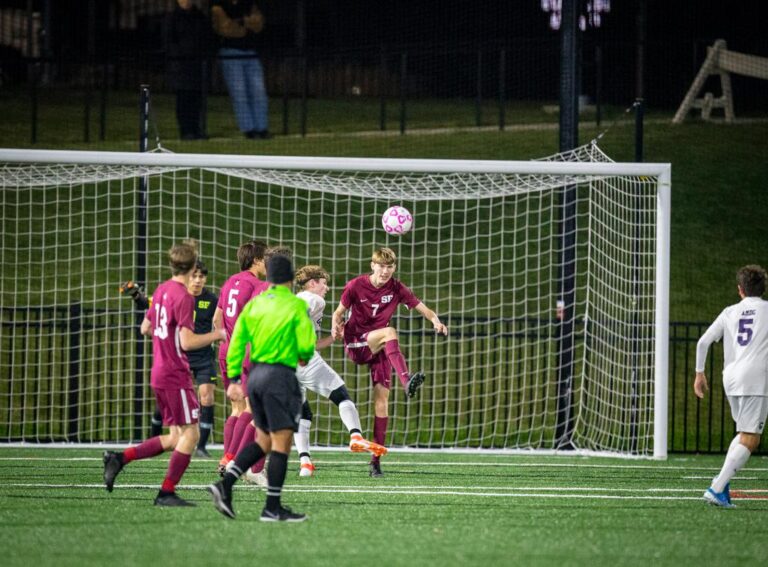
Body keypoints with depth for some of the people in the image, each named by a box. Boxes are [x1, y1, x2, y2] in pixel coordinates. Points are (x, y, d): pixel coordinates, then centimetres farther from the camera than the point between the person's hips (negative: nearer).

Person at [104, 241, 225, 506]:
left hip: (159, 373, 9)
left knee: (175, 437, 13)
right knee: (191, 433, -4)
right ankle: (167, 492, -4)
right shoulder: (183, 297, -17)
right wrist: (217, 335, -9)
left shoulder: (162, 290, 10)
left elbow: (146, 328, 20)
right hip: (176, 374, -9)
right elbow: (187, 342, -21)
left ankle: (120, 458, 8)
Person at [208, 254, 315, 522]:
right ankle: (273, 508, -3)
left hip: (255, 373, 7)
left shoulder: (254, 304, 9)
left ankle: (226, 484, 2)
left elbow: (236, 342, 6)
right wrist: (304, 357, 12)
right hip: (280, 374, -7)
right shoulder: (296, 305, -7)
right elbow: (306, 345, -11)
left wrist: (233, 377, 11)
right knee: (281, 442, -2)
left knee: (263, 440, 16)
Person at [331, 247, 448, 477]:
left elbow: (422, 308, -3)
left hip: (380, 348, 3)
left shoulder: (397, 289, 0)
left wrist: (435, 321, -25)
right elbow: (339, 312, 1)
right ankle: (406, 381, -54)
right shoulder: (355, 286, -6)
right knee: (389, 332, -33)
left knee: (382, 398, -5)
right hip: (355, 345, -3)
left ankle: (376, 459, 0)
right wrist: (336, 327, -22)